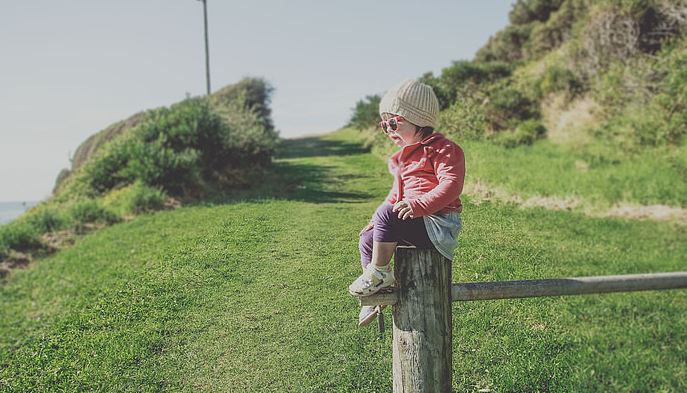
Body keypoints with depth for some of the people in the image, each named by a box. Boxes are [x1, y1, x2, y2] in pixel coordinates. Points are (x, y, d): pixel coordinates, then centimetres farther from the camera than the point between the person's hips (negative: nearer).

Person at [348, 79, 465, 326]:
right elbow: (397, 193, 28)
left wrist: (419, 204, -33)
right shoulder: (403, 157, 21)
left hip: (438, 224, -9)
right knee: (367, 239, 4)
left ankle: (379, 272, -13)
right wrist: (377, 220, 17)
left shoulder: (443, 149, -9)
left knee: (387, 214, -29)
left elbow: (451, 185, -23)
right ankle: (375, 298, 11)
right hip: (414, 222, 10)